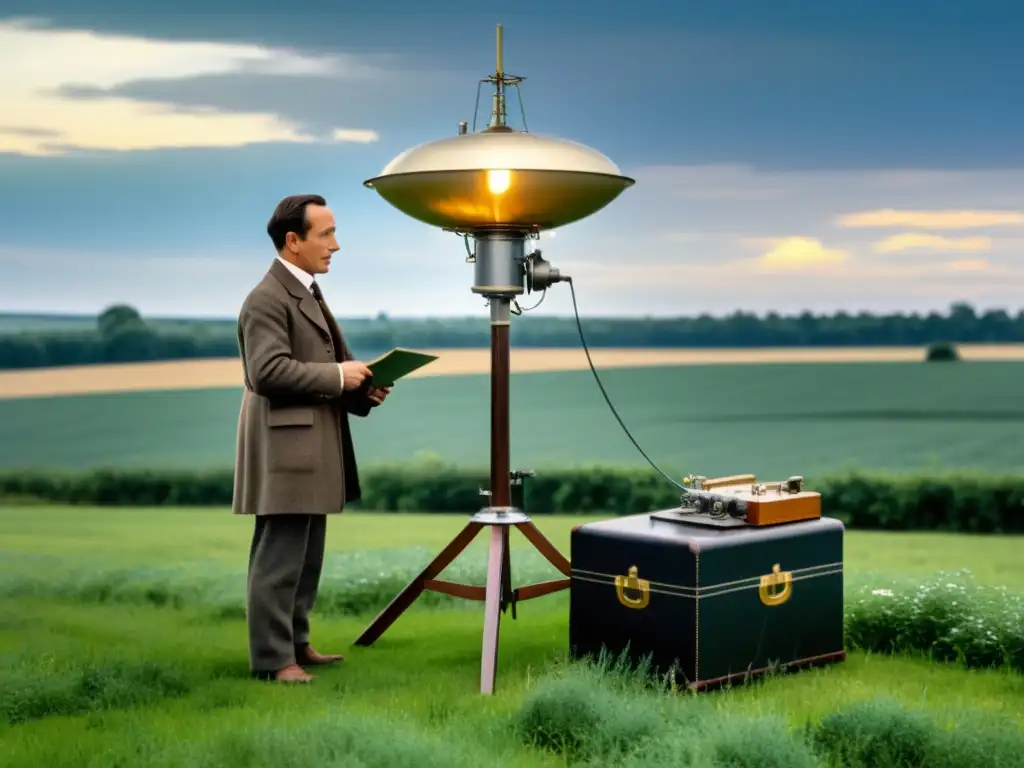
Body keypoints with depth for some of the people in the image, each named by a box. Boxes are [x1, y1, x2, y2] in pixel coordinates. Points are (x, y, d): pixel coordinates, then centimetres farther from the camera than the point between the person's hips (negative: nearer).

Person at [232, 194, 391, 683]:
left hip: (311, 450, 10)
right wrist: (338, 375, -18)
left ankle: (295, 642, 24)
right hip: (286, 450, -10)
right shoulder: (267, 299, -14)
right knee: (280, 560, -5)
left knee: (306, 559, 15)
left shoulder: (308, 293, 18)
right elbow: (268, 371, -24)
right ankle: (272, 658, 1)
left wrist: (360, 389, 6)